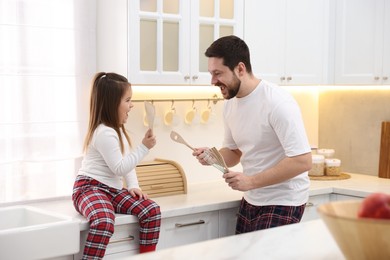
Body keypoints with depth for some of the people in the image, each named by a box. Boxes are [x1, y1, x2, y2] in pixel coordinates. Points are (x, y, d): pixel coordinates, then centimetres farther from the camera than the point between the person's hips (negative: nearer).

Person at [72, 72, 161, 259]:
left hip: (113, 189, 9)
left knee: (152, 210, -10)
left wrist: (133, 186, 4)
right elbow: (121, 168, -19)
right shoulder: (104, 133, -18)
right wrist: (144, 147, -16)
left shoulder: (117, 129, 14)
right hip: (90, 188, -9)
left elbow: (127, 162, 19)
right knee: (104, 221, -40)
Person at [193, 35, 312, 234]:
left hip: (283, 201, -7)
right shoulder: (229, 104, 4)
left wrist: (251, 181, -23)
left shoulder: (277, 103, -21)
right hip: (251, 201, 7)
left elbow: (302, 161, -25)